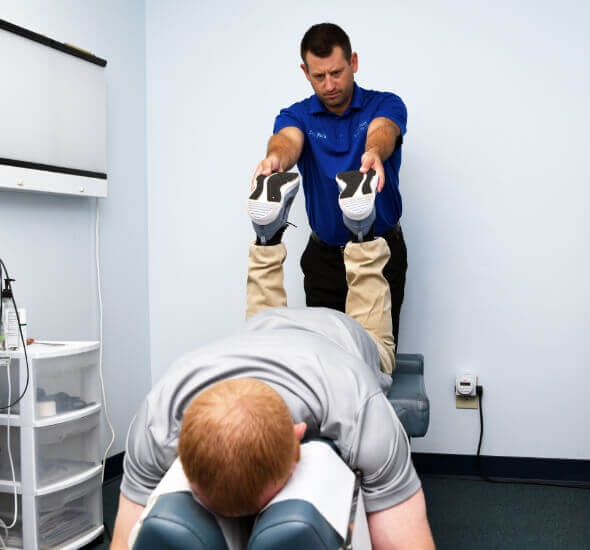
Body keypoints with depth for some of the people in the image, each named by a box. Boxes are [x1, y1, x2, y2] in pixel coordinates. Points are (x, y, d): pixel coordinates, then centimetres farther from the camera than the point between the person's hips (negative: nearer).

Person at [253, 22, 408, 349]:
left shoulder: (386, 105, -6)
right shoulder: (296, 115, -3)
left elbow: (382, 132, -30)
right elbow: (288, 140, -27)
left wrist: (373, 153, -56)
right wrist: (275, 159, -53)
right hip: (324, 256, 2)